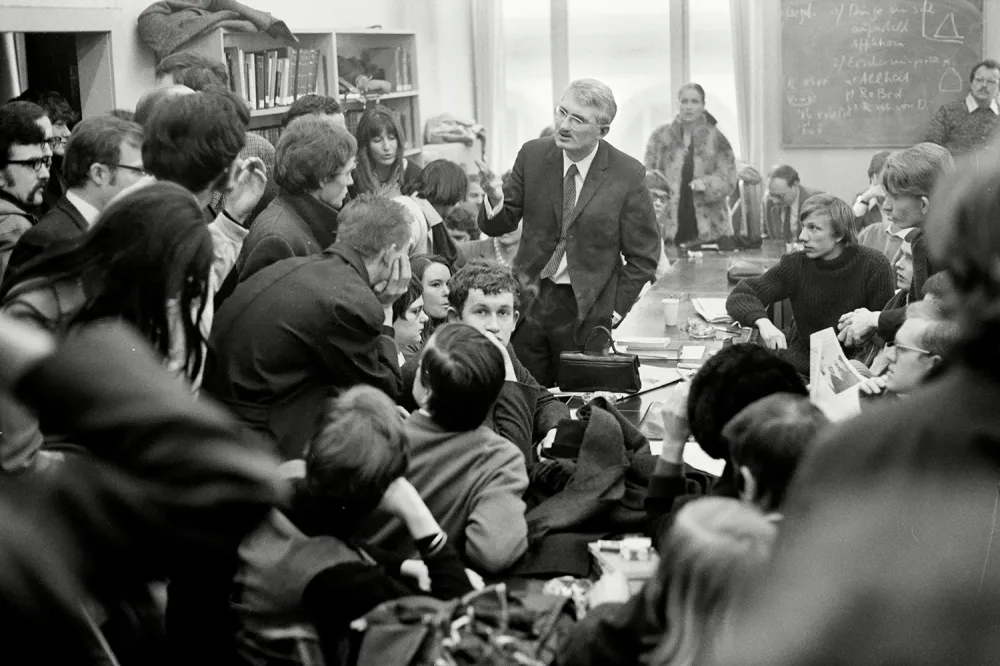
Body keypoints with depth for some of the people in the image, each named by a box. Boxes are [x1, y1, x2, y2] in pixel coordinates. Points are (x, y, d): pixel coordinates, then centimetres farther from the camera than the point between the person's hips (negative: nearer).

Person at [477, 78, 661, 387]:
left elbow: (643, 255, 0)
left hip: (587, 309, -2)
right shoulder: (533, 155, -1)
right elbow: (499, 225, 3)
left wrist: (615, 311, -4)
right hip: (528, 298, 2)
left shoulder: (628, 174, -8)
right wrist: (495, 198, -19)